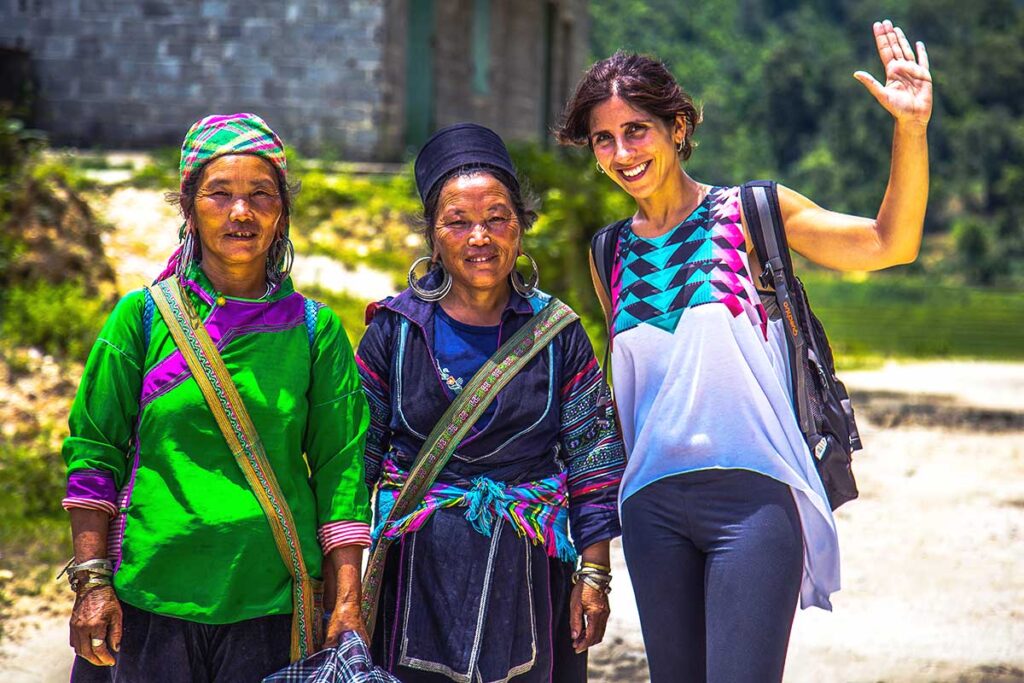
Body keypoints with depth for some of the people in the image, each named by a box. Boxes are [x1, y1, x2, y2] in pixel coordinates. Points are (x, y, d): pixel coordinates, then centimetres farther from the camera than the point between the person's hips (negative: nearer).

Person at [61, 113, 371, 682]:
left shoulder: (315, 329, 4)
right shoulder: (143, 315, 3)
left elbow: (341, 466, 2)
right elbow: (95, 450, 4)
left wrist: (347, 604, -4)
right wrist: (92, 580, -4)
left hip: (272, 600, 0)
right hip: (152, 592, 0)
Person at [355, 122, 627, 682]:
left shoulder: (557, 332, 2)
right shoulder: (394, 330, 1)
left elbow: (593, 465, 5)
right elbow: (354, 461, 5)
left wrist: (594, 576, 2)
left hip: (530, 575, 1)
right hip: (418, 575, 0)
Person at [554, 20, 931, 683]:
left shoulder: (748, 215, 0)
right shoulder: (611, 253, 13)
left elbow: (888, 244, -10)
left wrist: (911, 130, -22)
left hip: (752, 499, -5)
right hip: (653, 505, 5)